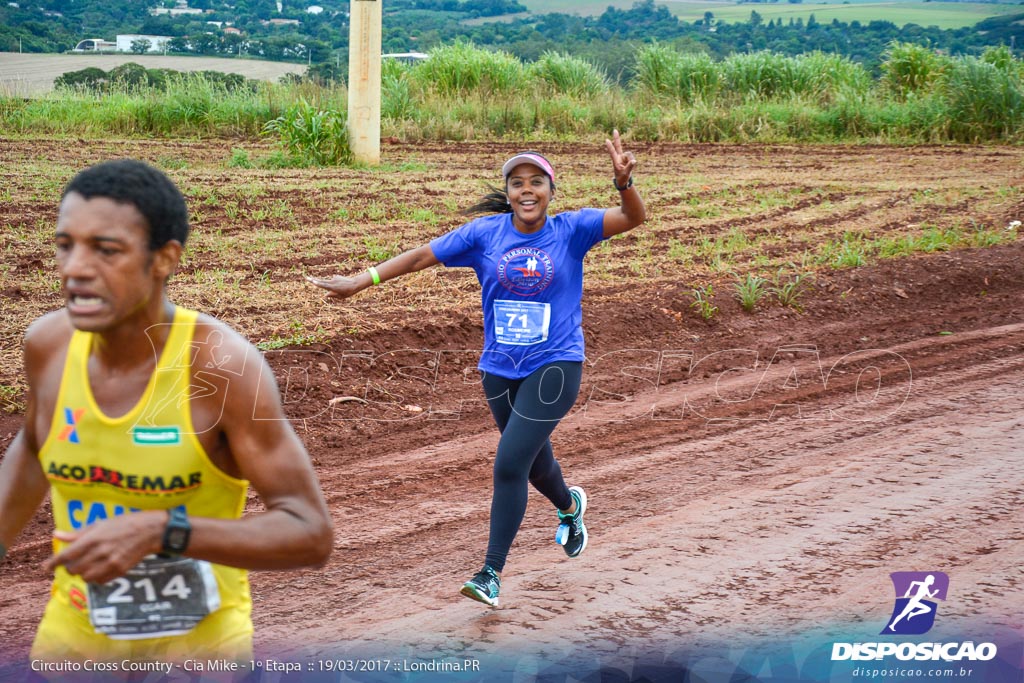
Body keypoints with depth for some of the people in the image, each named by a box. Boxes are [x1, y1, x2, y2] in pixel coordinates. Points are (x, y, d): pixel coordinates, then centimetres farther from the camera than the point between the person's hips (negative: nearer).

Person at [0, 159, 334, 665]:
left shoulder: (223, 363, -24)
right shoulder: (49, 342, -10)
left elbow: (310, 535, -23)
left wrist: (158, 532, -32)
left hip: (198, 642, -3)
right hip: (73, 637, 4)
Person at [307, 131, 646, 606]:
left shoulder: (572, 230, -7)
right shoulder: (485, 233, -2)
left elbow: (633, 218, -19)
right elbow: (421, 257, 1)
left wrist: (623, 182, -39)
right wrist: (361, 281, -4)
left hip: (555, 366, -4)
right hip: (500, 369, 4)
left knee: (510, 463, -15)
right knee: (532, 461, 20)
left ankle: (492, 572, -5)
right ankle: (569, 506, 56)